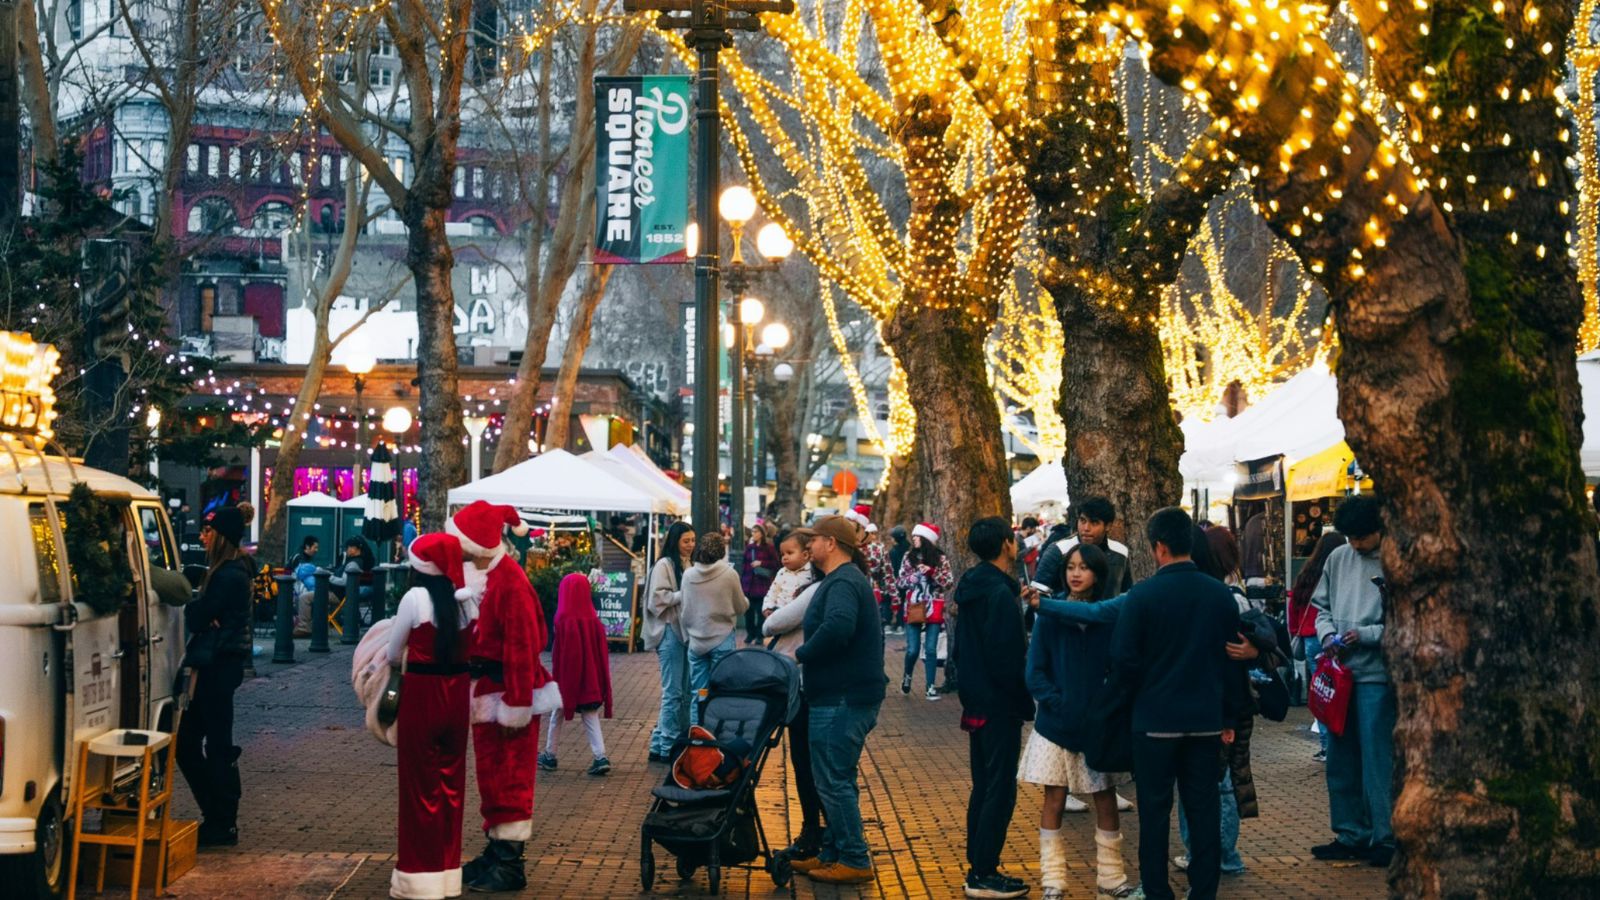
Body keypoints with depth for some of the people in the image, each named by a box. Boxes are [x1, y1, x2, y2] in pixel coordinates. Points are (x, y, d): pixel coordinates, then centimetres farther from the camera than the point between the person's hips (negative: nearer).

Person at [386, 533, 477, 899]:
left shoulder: (415, 598, -14)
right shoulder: (467, 599, 0)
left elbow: (393, 655, -4)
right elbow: (468, 649, 8)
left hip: (421, 694, -5)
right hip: (457, 694, 5)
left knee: (420, 785, 5)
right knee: (451, 782, 14)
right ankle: (447, 868, 22)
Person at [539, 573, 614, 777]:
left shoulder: (564, 620, -15)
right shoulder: (593, 619, -3)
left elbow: (559, 653, -12)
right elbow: (602, 651, 2)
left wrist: (557, 679, -3)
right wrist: (601, 681, 11)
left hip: (568, 676, -3)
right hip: (591, 678, 3)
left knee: (557, 714, 15)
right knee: (591, 716, 6)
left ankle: (549, 756, 24)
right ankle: (600, 757, -8)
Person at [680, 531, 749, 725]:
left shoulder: (688, 575, -2)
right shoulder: (729, 575, -11)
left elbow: (684, 611, 6)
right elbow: (741, 607, 0)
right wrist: (745, 600, 22)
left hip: (696, 641, 3)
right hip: (723, 640, -3)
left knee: (697, 694, 9)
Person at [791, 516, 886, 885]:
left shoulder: (843, 583, -18)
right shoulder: (847, 579, 18)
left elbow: (837, 627, -35)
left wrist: (801, 654, -22)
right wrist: (806, 653, 11)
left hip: (841, 701, -11)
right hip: (848, 696, 11)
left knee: (833, 781, -4)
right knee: (839, 779, 17)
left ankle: (854, 861, 1)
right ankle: (833, 853, 26)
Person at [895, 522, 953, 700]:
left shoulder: (941, 559, 0)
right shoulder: (909, 557, 5)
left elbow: (949, 583, -1)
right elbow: (899, 582, 9)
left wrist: (932, 572, -14)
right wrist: (912, 577, -10)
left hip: (933, 610, -1)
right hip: (913, 609, 1)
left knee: (931, 649, -2)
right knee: (912, 650, -2)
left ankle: (931, 687, 5)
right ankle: (907, 676, 26)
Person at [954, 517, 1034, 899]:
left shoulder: (971, 588, 9)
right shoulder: (1001, 593, -19)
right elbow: (1008, 658, -21)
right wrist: (1024, 704, -12)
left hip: (977, 702, 10)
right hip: (999, 707, -10)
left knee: (983, 786, 16)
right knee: (1000, 791, -3)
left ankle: (978, 867, 22)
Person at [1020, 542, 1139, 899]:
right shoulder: (1050, 616, -4)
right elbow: (1035, 672, -4)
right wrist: (1057, 703, -17)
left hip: (1099, 726, 1)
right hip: (1057, 726, -1)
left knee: (1106, 801, 8)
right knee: (1054, 802, 4)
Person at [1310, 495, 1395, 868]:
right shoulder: (1338, 558, 8)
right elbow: (1320, 605, 17)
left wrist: (1364, 635, -17)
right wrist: (1327, 634, -2)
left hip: (1376, 674, -6)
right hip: (1339, 670, 7)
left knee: (1377, 758, -2)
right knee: (1340, 758, 12)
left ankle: (1385, 838, 8)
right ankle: (1350, 834, 23)